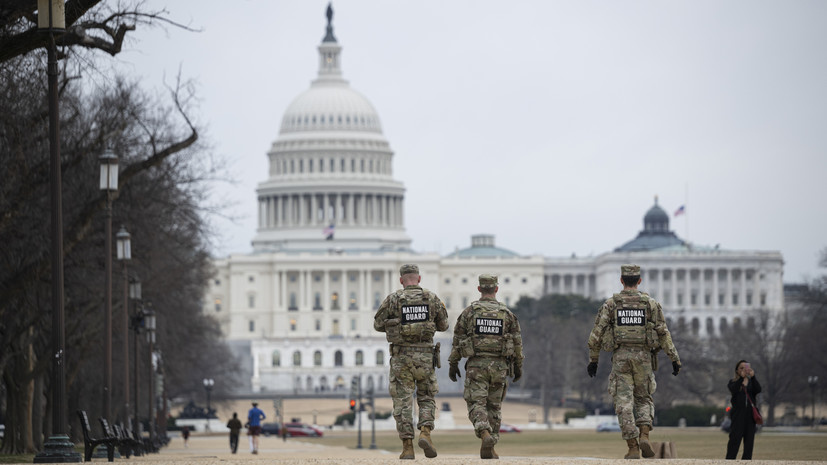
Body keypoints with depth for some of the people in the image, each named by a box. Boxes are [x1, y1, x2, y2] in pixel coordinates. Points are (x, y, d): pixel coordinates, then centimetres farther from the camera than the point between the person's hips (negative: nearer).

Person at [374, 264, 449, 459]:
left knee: (403, 401, 3)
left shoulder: (392, 300, -4)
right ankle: (425, 433, -10)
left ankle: (407, 447, -3)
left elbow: (378, 325, 4)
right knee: (426, 399, 14)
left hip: (401, 355, -1)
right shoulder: (432, 298, 1)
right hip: (425, 355, 1)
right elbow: (443, 325, 12)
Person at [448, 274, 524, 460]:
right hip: (499, 365, 2)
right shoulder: (507, 313, 4)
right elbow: (517, 342, 5)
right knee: (494, 407, 12)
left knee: (476, 404, -3)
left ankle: (485, 435, -30)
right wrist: (518, 366, 14)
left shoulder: (469, 312, 0)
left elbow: (457, 340, 1)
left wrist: (453, 364, 9)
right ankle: (489, 448, 12)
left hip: (476, 365, -2)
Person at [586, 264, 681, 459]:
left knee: (624, 402, 1)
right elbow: (663, 333, 0)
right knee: (644, 399, 15)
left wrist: (593, 360, 10)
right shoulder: (651, 304, 3)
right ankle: (644, 436, -7)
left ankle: (633, 448, -6)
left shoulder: (610, 304, 2)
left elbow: (596, 333, 2)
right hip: (643, 356, 1)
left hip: (620, 356, -1)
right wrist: (675, 359, 5)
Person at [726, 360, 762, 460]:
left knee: (749, 441, 1)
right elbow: (733, 390, -15)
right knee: (735, 439, -11)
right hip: (738, 415, -3)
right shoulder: (732, 382, 8)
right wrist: (741, 377, -26)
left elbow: (758, 389, -8)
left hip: (750, 414, 3)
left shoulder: (752, 382, 14)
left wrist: (753, 376, -22)